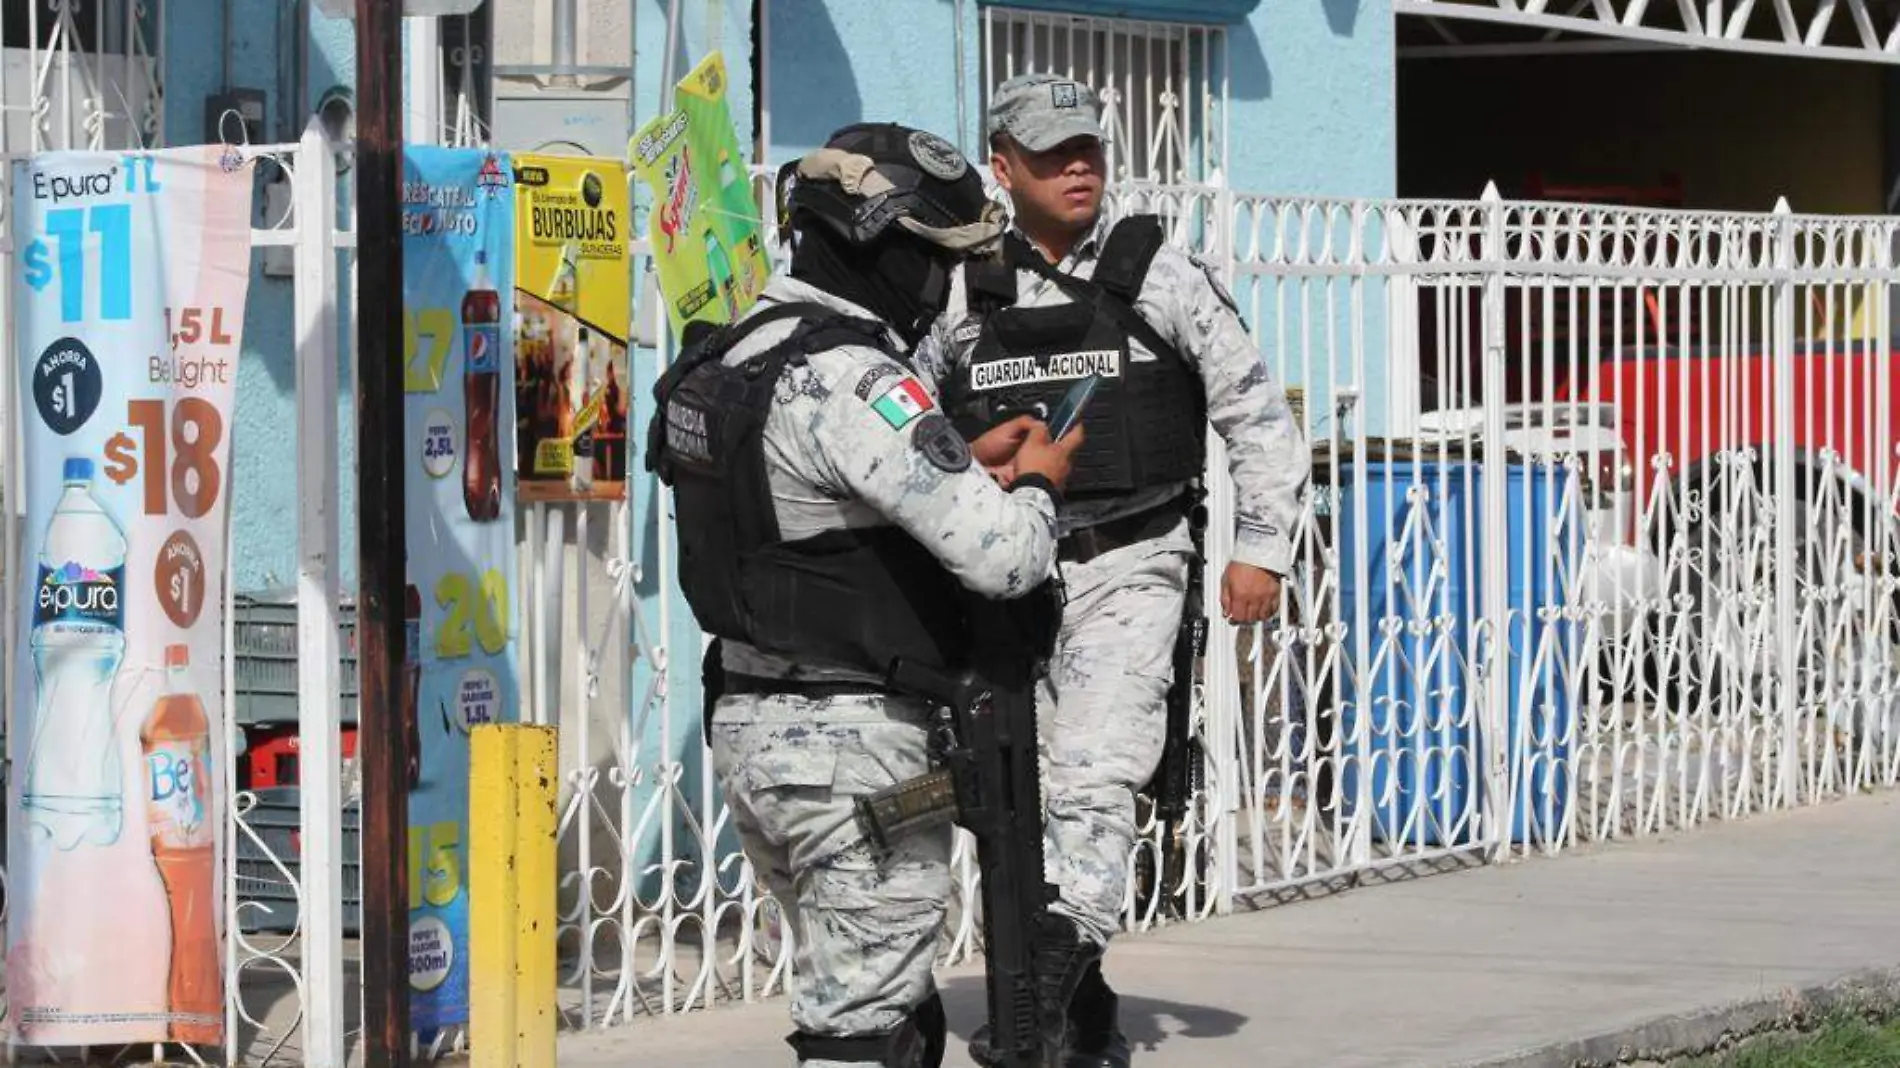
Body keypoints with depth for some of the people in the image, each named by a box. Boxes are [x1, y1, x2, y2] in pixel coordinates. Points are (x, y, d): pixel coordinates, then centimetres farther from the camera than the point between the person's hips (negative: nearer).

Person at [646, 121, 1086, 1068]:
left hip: (747, 725, 10)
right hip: (854, 741, -10)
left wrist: (966, 461, 17)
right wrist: (1036, 483, -3)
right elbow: (1002, 557, -25)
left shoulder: (740, 353, 10)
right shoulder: (851, 382, -20)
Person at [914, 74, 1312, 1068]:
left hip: (1128, 569, -3)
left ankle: (1063, 975, -23)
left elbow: (1256, 413, 3)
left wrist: (1262, 547, -2)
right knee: (1024, 793, 6)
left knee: (1095, 772, -20)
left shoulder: (1160, 275, -1)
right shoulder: (964, 292, 4)